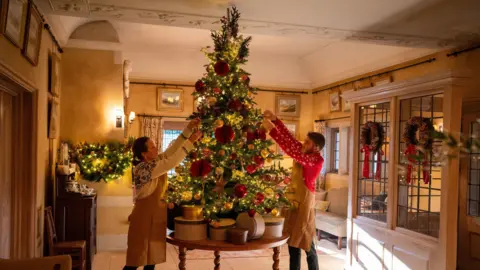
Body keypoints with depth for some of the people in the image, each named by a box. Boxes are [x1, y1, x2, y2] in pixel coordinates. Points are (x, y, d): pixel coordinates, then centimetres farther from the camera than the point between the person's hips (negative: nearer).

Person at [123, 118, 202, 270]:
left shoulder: (156, 161, 3)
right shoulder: (143, 168, -21)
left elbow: (172, 150, 4)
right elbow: (172, 162, -27)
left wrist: (188, 130, -4)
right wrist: (190, 142, -24)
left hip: (156, 215, 8)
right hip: (144, 215, -8)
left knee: (152, 255, 15)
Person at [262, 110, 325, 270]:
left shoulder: (317, 159, -18)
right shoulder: (304, 153, 5)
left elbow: (293, 152, -29)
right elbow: (290, 138, 5)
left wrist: (272, 131, -30)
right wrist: (275, 119, -7)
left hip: (304, 203, -8)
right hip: (292, 201, 8)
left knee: (306, 243, 3)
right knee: (292, 242, 14)